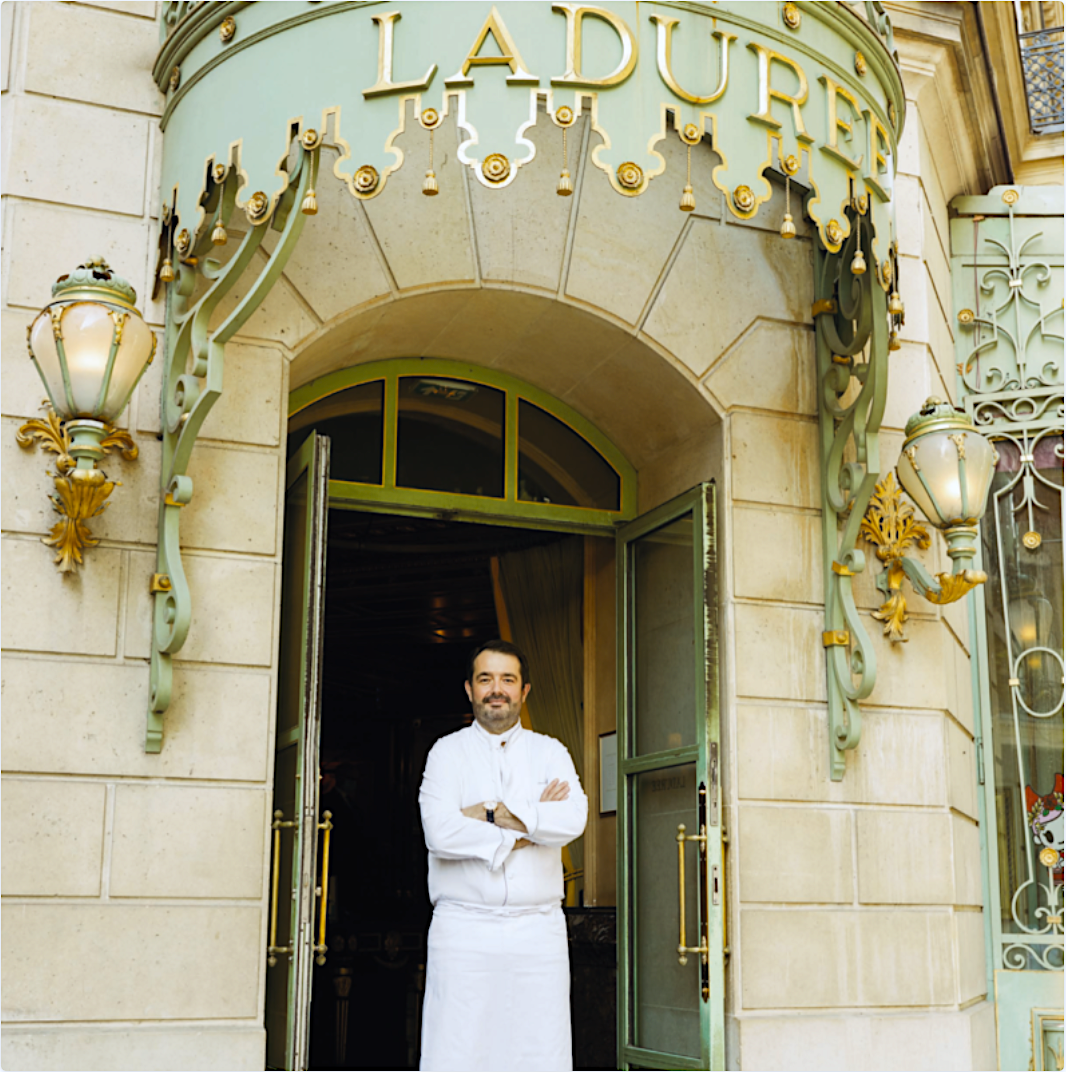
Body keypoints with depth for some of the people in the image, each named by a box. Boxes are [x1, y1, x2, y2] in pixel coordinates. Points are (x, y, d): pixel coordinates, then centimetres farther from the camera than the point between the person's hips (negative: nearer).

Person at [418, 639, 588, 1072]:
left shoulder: (549, 752, 13)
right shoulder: (448, 752, 7)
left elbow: (573, 818, -6)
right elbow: (440, 832, -10)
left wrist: (494, 813, -8)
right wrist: (531, 826, -7)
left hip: (538, 927, 2)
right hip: (465, 928, -2)